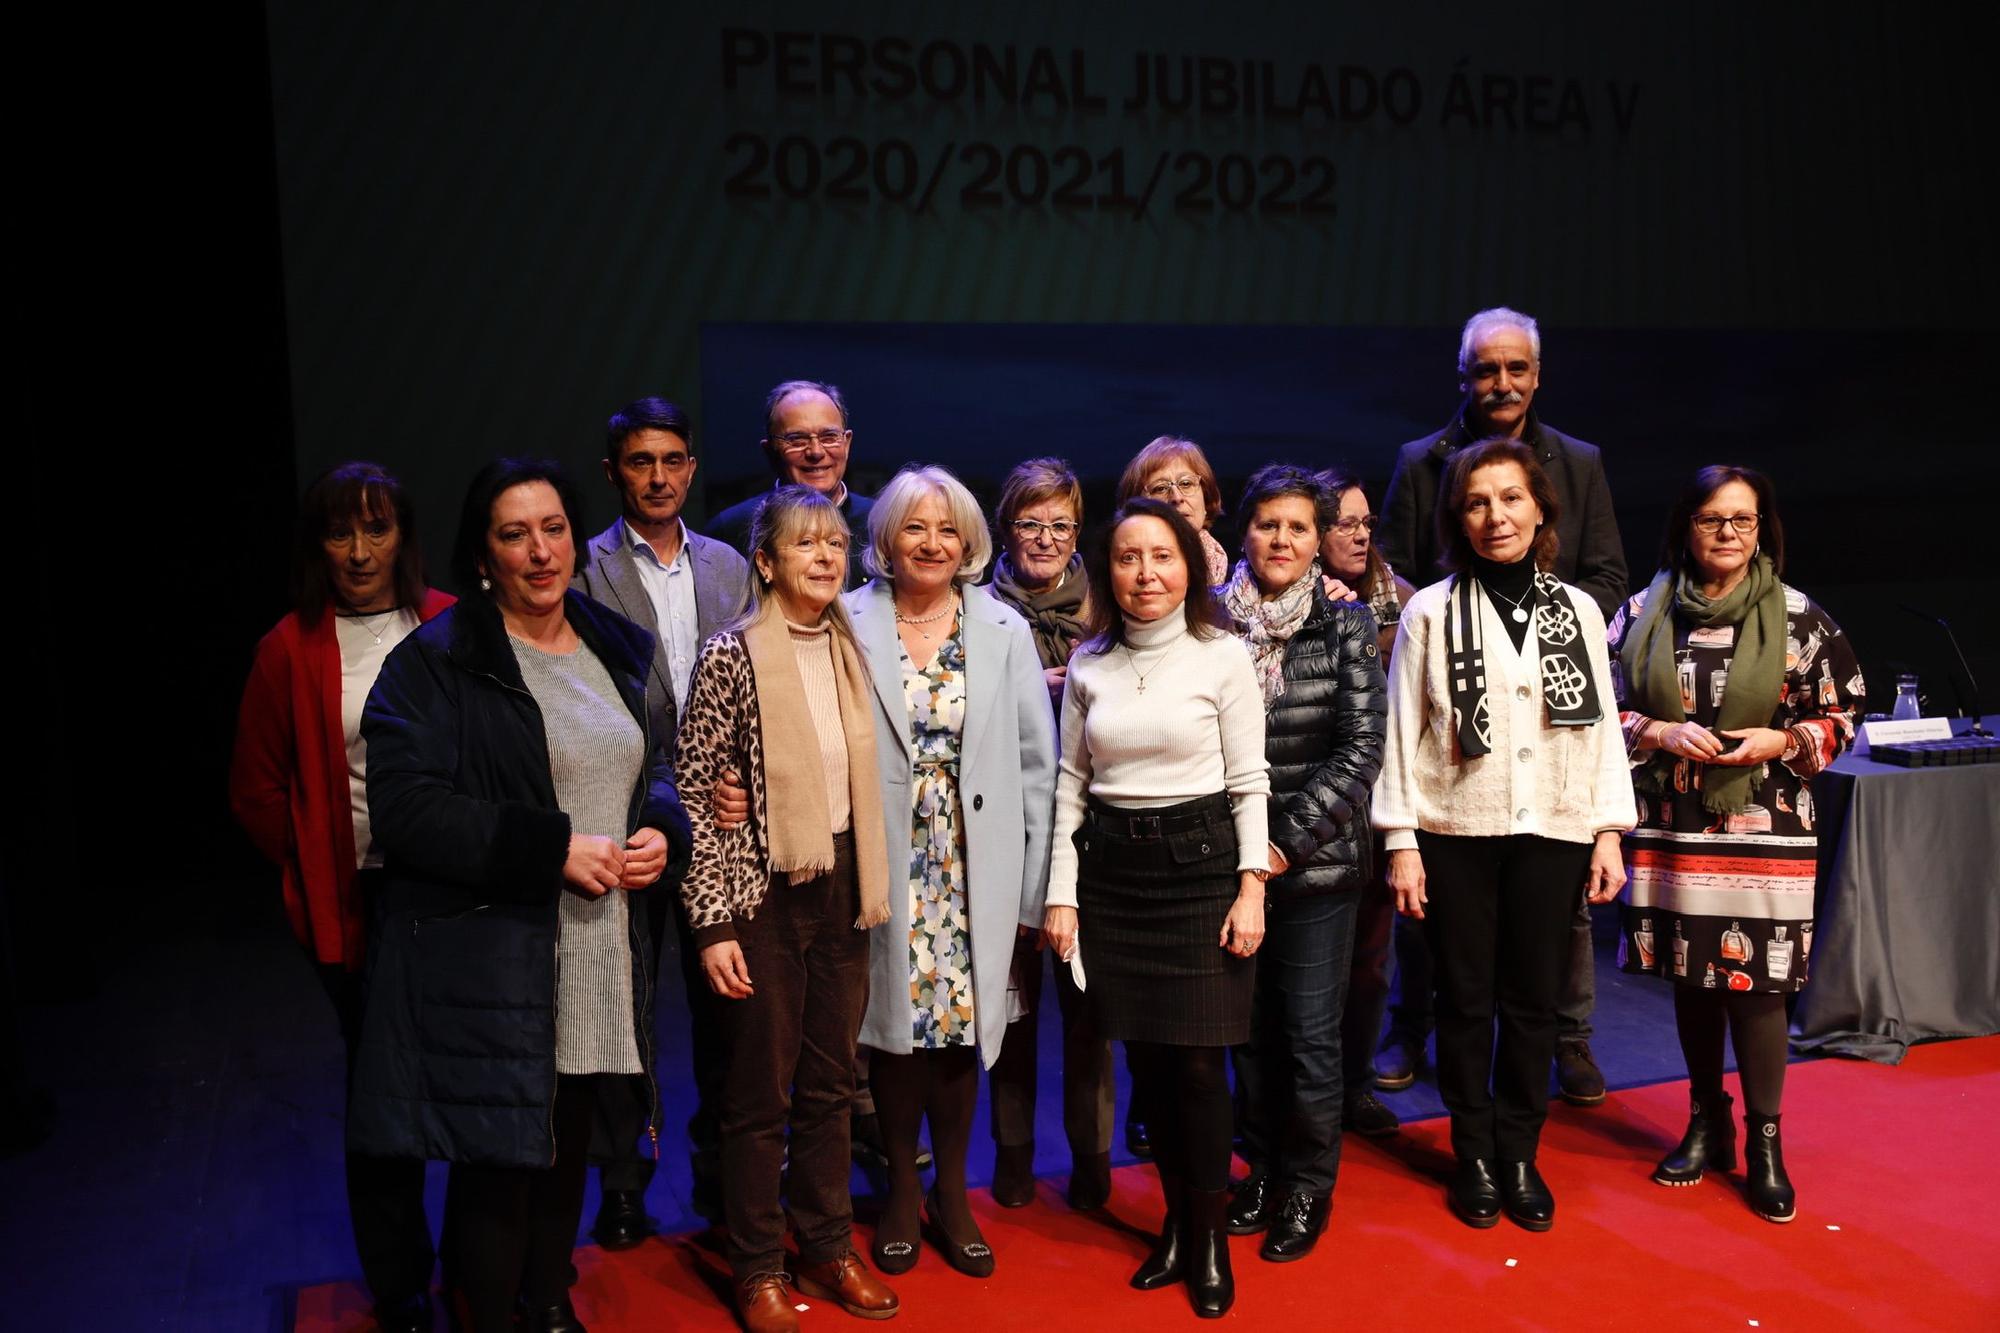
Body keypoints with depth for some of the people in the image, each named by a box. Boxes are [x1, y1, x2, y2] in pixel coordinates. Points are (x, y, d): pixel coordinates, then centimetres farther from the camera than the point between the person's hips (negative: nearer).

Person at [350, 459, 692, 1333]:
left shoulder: (616, 650, 12)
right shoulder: (435, 661, -9)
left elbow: (653, 768, 21)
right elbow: (406, 808, -17)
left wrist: (661, 831, -2)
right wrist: (555, 848, -20)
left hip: (603, 956, 6)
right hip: (487, 961, -6)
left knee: (568, 1153, 18)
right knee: (499, 1165, 2)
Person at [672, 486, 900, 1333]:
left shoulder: (850, 650, 5)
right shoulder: (730, 656, -11)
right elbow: (695, 796, -11)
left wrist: (869, 884, 10)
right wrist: (712, 922, -14)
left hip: (842, 885, 5)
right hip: (763, 891, -5)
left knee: (831, 1082, 14)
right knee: (759, 1090, 6)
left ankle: (828, 1247, 30)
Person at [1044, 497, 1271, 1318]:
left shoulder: (1223, 657, -4)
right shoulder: (1088, 666, 5)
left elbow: (1249, 782, -3)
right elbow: (1070, 786, 8)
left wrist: (1251, 888, -9)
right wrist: (1061, 894, 4)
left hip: (1199, 863, -3)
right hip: (1113, 869, 3)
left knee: (1197, 1062, -1)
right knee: (1145, 1059, 9)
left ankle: (1209, 1238, 17)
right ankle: (1176, 1219, 27)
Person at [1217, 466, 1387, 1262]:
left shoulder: (1346, 624, -4)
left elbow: (1361, 751, -8)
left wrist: (1288, 844, -13)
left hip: (1316, 863, -2)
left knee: (1309, 1031, 3)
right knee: (1251, 1025, 11)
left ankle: (1309, 1187, 22)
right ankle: (1263, 1169, 30)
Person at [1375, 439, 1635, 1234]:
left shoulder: (1578, 610, 7)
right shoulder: (1430, 612, -1)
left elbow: (1603, 727, 9)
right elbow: (1401, 732, -1)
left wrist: (1610, 833, 3)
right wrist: (1401, 844, -5)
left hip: (1552, 835, 2)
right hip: (1456, 836, -2)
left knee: (1533, 1001, 7)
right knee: (1465, 1000, 6)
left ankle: (1519, 1154, 22)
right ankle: (1473, 1155, 22)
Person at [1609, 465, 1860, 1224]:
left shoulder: (1801, 618, -2)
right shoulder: (1643, 614, 2)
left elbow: (1839, 720, 3)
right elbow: (1605, 712, 5)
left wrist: (1780, 742, -14)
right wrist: (1662, 734, -12)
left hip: (1765, 834, -2)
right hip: (1672, 827, 2)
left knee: (1758, 978, -2)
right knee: (1690, 975, 11)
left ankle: (1764, 1140, 13)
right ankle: (1706, 1121, 27)